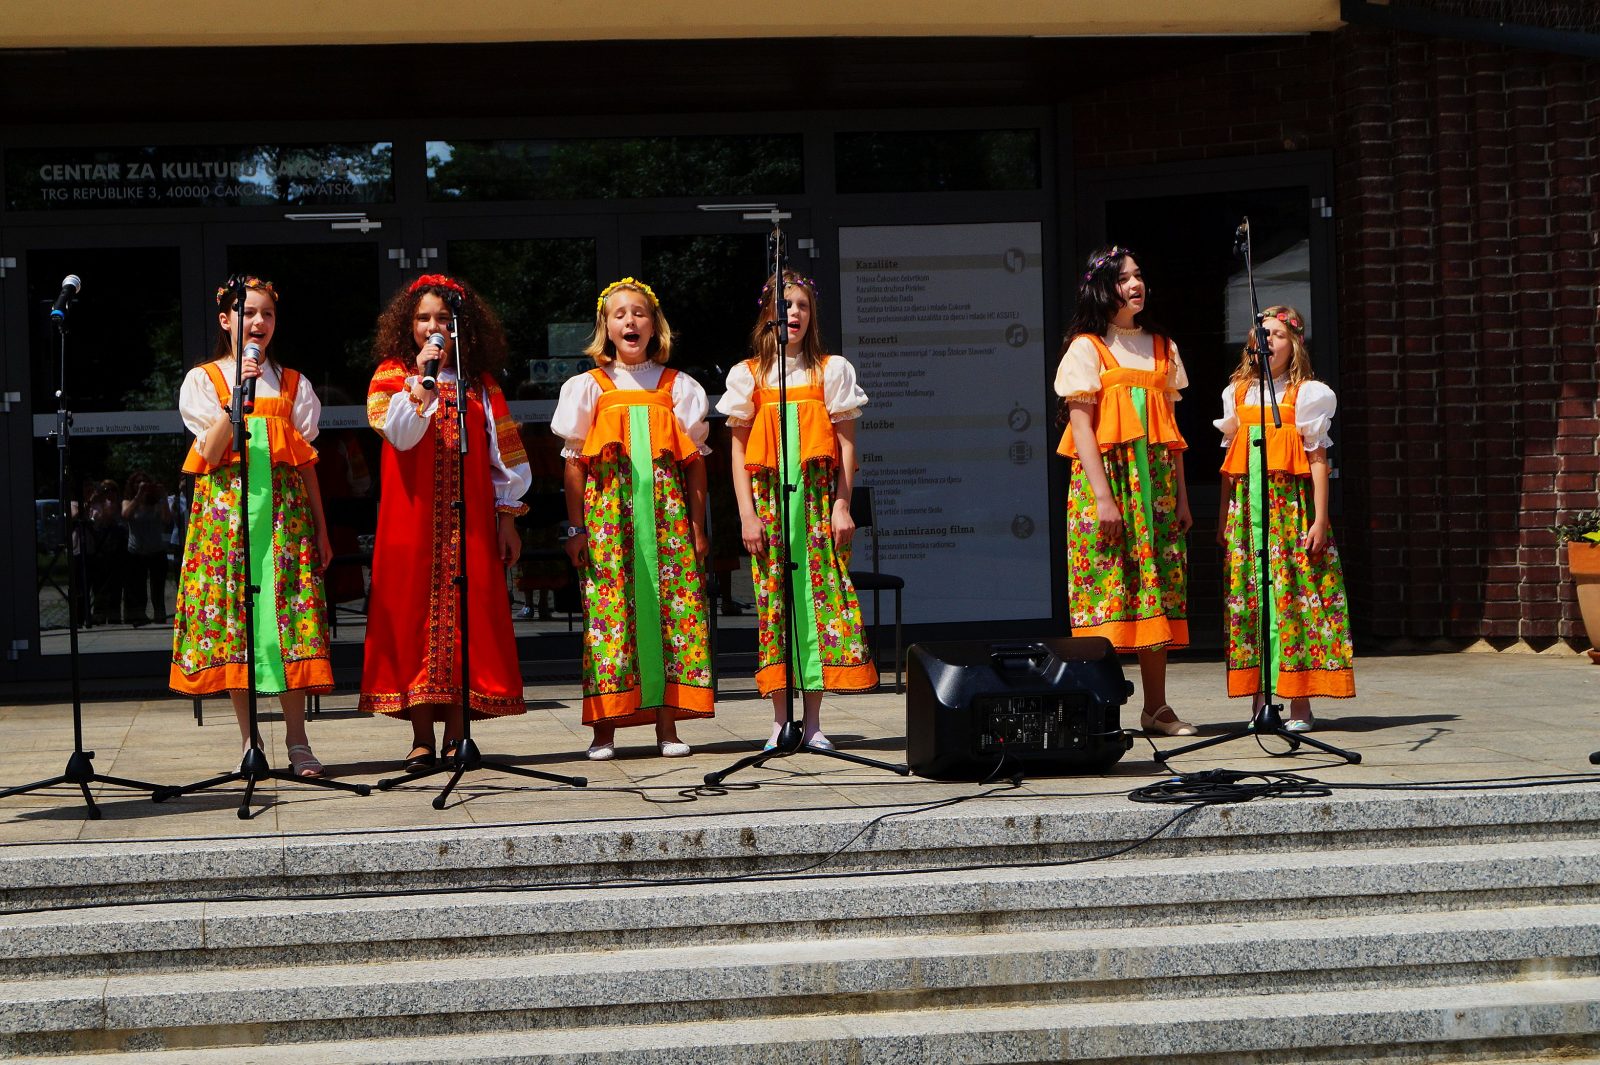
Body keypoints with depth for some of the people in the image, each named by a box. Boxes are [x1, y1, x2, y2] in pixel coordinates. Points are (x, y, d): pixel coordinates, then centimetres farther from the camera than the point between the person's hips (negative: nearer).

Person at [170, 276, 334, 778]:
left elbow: (306, 460, 12)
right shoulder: (204, 380, 6)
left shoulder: (292, 384, 12)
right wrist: (235, 396, -16)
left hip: (285, 507, 1)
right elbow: (211, 453, -6)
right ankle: (250, 741, 4)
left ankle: (296, 738, -1)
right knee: (232, 613, -3)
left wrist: (320, 528, 8)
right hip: (226, 506, -1)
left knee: (289, 611, -6)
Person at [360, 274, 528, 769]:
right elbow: (399, 434, -12)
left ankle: (456, 734, 2)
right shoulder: (391, 375, 6)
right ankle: (422, 737, 0)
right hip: (411, 519, -1)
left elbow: (503, 454, 10)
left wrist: (508, 517, 6)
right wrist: (421, 379, -17)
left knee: (465, 616, -2)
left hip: (469, 519, 1)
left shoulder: (479, 382, 11)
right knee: (414, 614, -4)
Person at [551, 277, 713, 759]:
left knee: (672, 607, -4)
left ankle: (667, 724, 2)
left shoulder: (677, 387, 10)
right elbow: (574, 462, 7)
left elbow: (694, 462, 9)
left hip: (666, 509, 1)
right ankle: (604, 729, -1)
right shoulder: (589, 387, 7)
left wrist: (697, 525, 4)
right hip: (608, 511, -1)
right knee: (608, 607, -5)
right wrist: (577, 528, 1)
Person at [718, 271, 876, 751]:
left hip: (818, 496, 0)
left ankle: (813, 720, 0)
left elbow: (845, 443, 6)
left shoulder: (831, 370, 8)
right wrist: (747, 513, -3)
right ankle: (780, 720, 2)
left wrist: (841, 505, -3)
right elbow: (739, 449, 6)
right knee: (772, 599, -3)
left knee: (822, 594, -5)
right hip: (767, 495, 0)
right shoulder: (747, 375, 8)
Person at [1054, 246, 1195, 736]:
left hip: (1156, 481, 5)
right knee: (1106, 585, -9)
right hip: (1106, 475, -5)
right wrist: (1102, 495, -15)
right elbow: (1081, 425, -7)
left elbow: (1171, 429, 16)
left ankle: (1156, 707, 7)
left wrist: (1181, 494, 10)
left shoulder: (1161, 348, 16)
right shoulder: (1086, 347, 0)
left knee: (1158, 586, 3)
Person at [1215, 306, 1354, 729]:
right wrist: (1223, 518, 14)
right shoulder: (1238, 392, 14)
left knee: (1292, 594, -7)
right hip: (1246, 503, 4)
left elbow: (1318, 459, -2)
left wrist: (1319, 520, -9)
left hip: (1290, 504, -4)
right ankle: (1258, 701, 5)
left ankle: (1299, 705, -4)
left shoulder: (1306, 393, 2)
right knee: (1248, 597, 1)